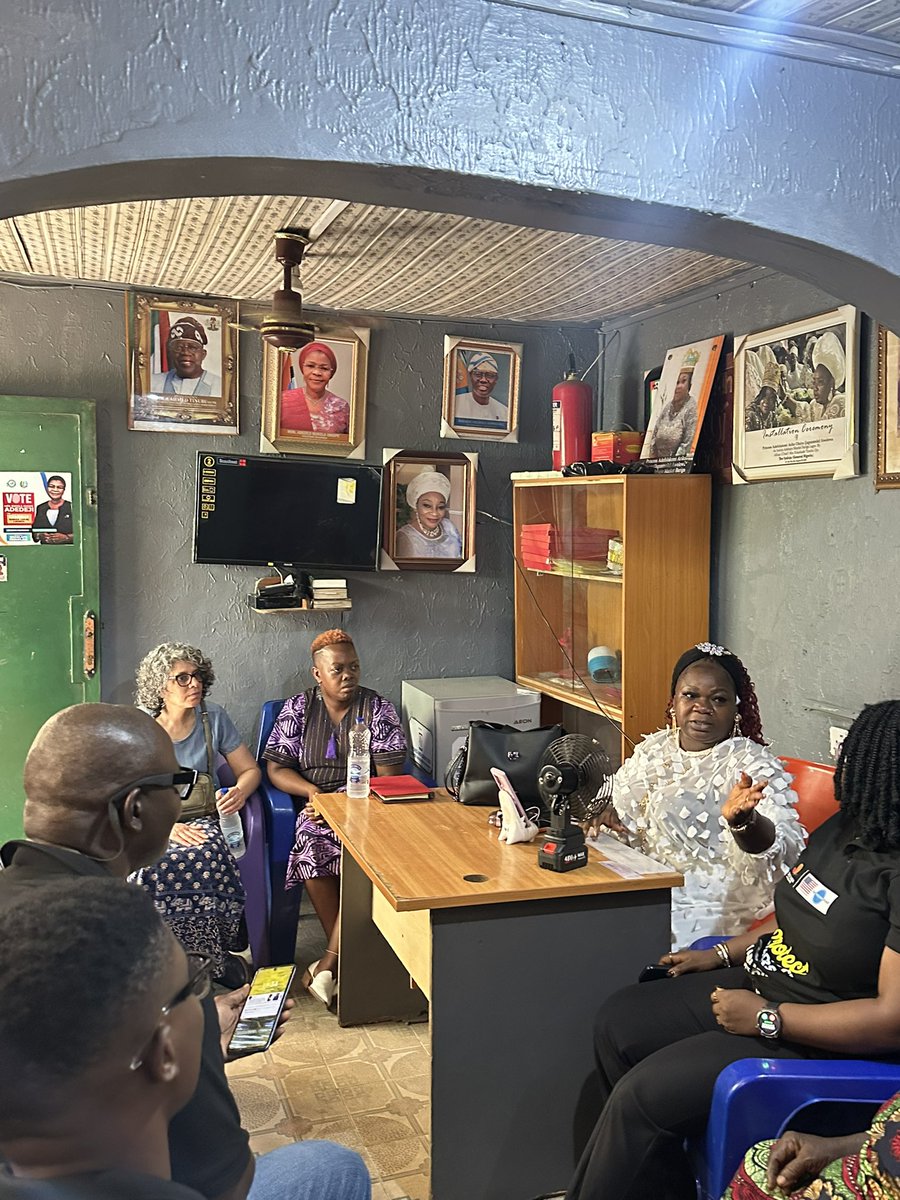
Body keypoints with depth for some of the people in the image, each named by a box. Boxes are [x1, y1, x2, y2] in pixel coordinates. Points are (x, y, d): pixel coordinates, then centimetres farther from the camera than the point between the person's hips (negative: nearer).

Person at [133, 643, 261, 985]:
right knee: (154, 867, -35)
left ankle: (213, 952, -15)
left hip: (204, 819, 1)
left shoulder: (214, 718, 5)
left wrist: (240, 792, -13)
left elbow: (250, 770, 12)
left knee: (204, 861, -35)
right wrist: (165, 826, -19)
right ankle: (216, 961, -21)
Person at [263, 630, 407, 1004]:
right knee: (311, 849, -33)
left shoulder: (378, 707, 4)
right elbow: (276, 767, 4)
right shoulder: (298, 708, 8)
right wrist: (313, 791, -14)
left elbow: (389, 775, -2)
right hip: (315, 804, 1)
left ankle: (331, 959, -24)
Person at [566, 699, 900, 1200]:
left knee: (645, 1094, -19)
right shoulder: (843, 828, 3)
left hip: (822, 1041, -10)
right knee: (619, 1022, 11)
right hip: (760, 984, 10)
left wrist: (767, 1017, -23)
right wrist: (722, 953, 13)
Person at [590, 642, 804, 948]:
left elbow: (783, 850, -23)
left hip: (715, 909, -6)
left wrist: (743, 821, -43)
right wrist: (603, 817, -4)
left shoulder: (752, 765, -9)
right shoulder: (652, 750, 9)